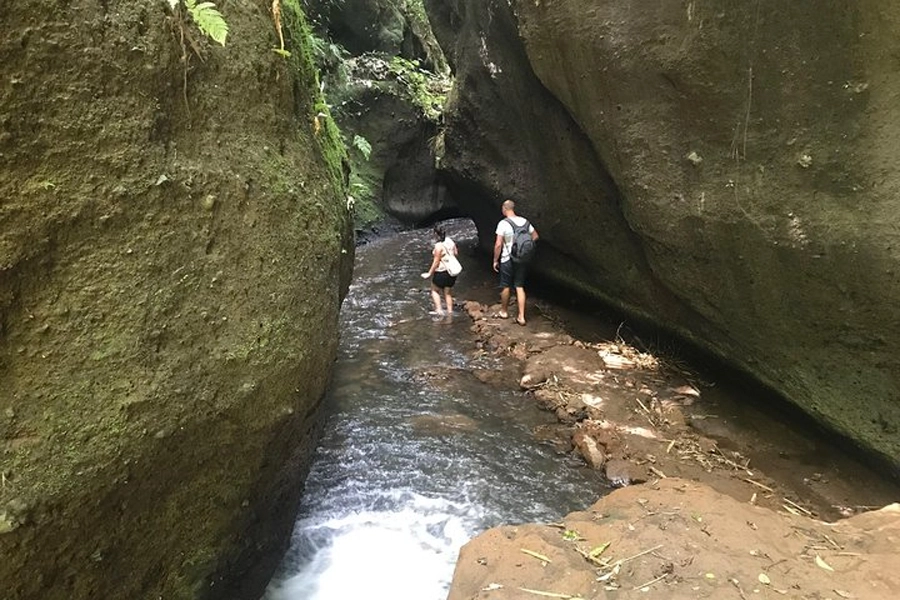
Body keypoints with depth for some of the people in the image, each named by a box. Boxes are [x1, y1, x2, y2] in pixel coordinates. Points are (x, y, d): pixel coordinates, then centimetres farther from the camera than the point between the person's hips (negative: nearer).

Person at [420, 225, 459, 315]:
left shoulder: (439, 245, -20)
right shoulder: (451, 242, 1)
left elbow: (436, 262, -18)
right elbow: (456, 253, 12)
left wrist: (429, 273, -11)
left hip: (441, 272, -6)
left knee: (435, 290, 14)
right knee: (448, 293, 17)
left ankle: (438, 310, 5)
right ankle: (450, 311, 19)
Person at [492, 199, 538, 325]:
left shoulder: (503, 223, -16)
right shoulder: (524, 221, 0)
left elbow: (498, 244, -17)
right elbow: (535, 236, 9)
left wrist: (495, 260, -7)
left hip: (507, 260, -4)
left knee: (505, 286, 14)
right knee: (520, 287, 9)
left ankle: (504, 311, 31)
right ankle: (521, 316, 5)